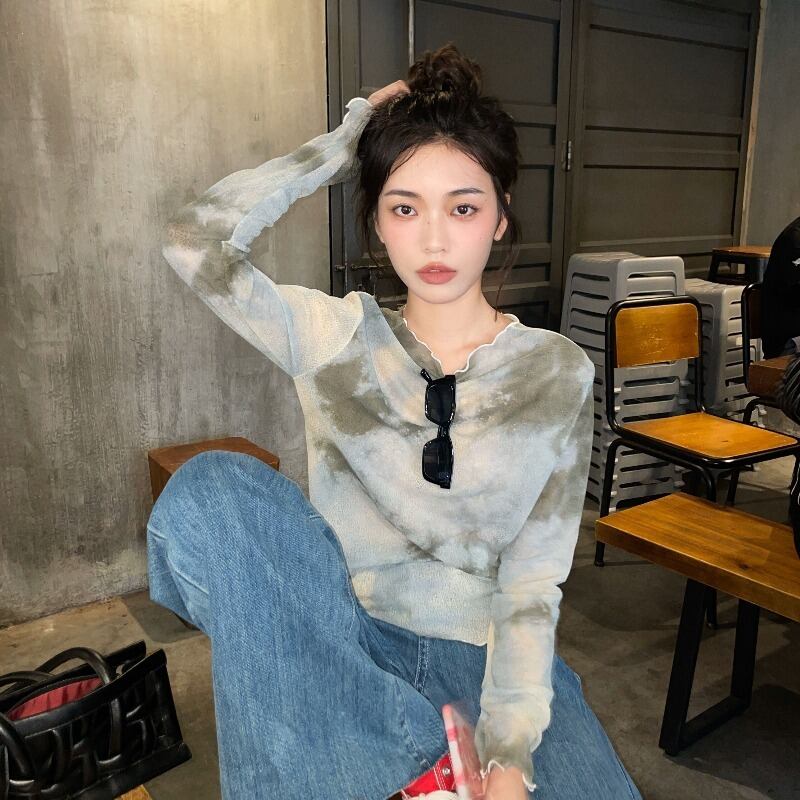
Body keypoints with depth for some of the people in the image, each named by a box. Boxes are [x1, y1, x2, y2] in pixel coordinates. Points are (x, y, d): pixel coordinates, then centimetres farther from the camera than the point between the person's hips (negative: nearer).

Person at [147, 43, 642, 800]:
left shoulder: (557, 372, -3)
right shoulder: (336, 338, -1)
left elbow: (532, 581, -7)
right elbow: (193, 241, -13)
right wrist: (344, 141, -6)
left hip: (484, 652, -2)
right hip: (345, 641, 3)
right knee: (208, 487, -25)